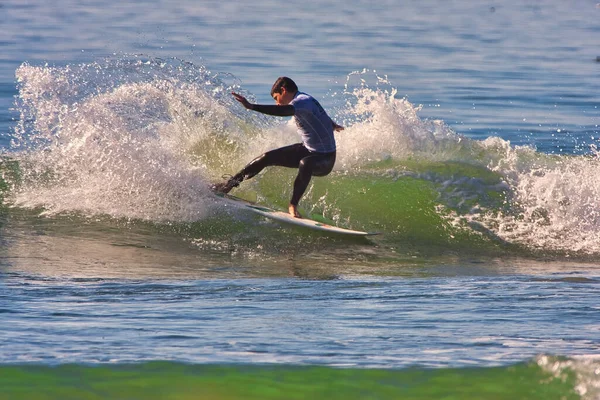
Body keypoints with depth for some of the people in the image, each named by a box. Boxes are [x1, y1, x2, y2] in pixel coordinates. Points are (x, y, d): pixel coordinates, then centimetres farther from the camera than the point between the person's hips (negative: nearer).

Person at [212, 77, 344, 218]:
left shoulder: (303, 102, -23)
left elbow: (282, 111, -44)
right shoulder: (303, 99, 7)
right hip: (307, 149, 10)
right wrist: (332, 125, 51)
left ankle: (293, 205, -31)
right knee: (267, 158, 3)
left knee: (305, 164, -42)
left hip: (325, 158, -10)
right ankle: (228, 185, 11)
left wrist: (251, 106, -54)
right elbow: (321, 115, 28)